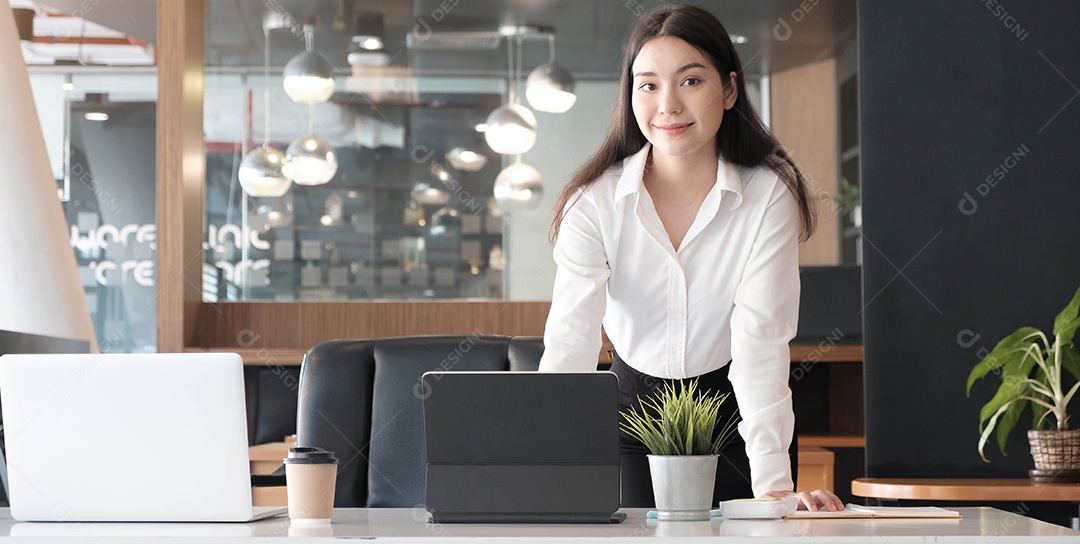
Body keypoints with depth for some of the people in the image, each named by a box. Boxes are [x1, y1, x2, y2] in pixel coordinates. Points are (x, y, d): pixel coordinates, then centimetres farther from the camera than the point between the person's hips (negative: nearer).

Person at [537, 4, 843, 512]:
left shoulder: (769, 195, -15)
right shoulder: (594, 202, -16)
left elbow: (760, 342, -22)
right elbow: (570, 342, -25)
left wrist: (774, 485, -34)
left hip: (731, 412, 0)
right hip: (633, 407, 0)